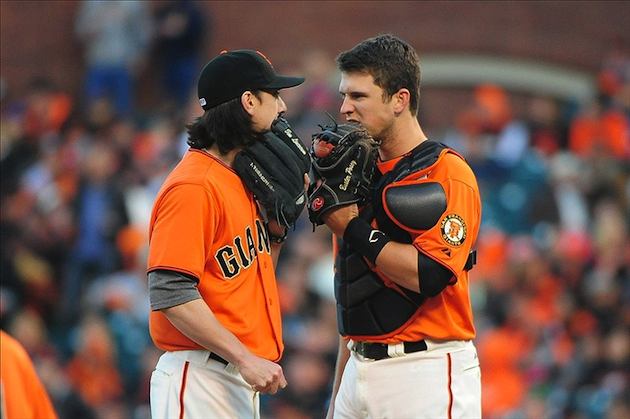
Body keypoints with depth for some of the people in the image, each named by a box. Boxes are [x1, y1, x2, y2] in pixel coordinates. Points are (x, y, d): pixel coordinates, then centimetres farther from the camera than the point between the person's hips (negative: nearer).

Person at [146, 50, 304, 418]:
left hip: (242, 382, 9)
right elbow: (170, 294, -21)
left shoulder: (243, 178, 16)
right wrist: (245, 358, -22)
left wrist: (278, 224, 6)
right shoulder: (193, 187, -14)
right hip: (199, 381, -9)